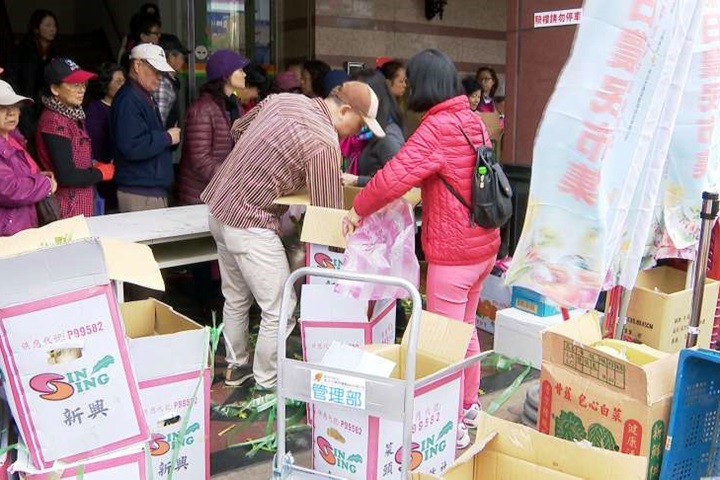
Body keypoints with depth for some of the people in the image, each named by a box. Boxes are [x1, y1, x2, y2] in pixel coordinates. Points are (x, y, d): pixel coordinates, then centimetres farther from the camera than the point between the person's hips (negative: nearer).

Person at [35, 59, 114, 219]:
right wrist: (101, 173, -8)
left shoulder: (73, 116, 11)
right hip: (68, 211, -9)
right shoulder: (55, 121, -16)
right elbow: (66, 176, -23)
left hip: (83, 207, 9)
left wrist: (94, 165, 3)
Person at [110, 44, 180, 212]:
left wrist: (168, 138, 9)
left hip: (154, 190, 10)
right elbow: (132, 147, -27)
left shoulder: (145, 97, 18)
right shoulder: (128, 99, -16)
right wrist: (167, 138, -15)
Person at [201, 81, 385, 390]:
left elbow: (238, 128, 20)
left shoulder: (284, 99, 5)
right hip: (250, 222, -10)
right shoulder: (325, 143, -19)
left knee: (236, 298, 22)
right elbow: (328, 211, -16)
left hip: (219, 206, 10)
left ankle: (236, 367, 37)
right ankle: (267, 383, 16)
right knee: (280, 308, 2)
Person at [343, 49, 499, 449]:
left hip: (452, 253, -9)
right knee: (465, 329, 22)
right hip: (483, 246, 9)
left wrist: (358, 210, -10)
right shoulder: (473, 121, 8)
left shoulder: (436, 128, -19)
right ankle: (469, 406, 37)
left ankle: (452, 427, 13)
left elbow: (393, 177, -23)